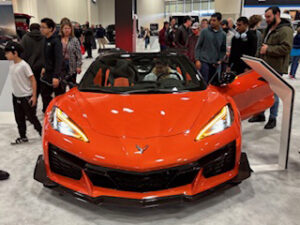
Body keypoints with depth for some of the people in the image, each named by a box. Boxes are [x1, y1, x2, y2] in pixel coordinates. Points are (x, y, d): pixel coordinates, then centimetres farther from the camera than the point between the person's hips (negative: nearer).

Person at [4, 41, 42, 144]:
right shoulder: (11, 66, 5)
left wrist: (34, 96, -17)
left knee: (31, 117, 4)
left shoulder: (24, 65, -17)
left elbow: (33, 80, -16)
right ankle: (22, 137, 24)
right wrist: (15, 92, 11)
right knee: (19, 118, 12)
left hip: (26, 96, -7)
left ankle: (42, 132, 22)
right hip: (16, 96, 7)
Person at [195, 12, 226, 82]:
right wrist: (197, 60, -8)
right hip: (204, 61, -3)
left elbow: (223, 50, 14)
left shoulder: (223, 34, 7)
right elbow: (198, 46, 0)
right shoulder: (205, 31, -1)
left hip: (214, 63, 3)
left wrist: (220, 60, 0)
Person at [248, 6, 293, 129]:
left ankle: (273, 118, 12)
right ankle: (260, 114, 26)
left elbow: (286, 48, -22)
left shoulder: (285, 30, -12)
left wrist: (268, 49, -20)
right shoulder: (269, 29, 18)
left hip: (276, 68, -9)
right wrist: (262, 49, 12)